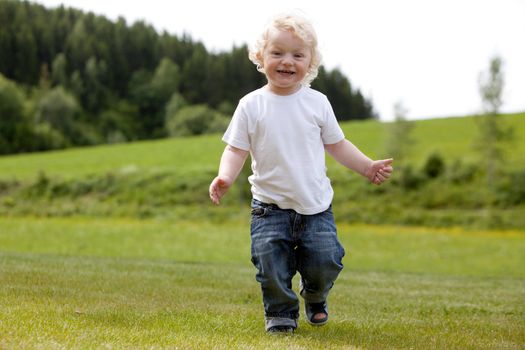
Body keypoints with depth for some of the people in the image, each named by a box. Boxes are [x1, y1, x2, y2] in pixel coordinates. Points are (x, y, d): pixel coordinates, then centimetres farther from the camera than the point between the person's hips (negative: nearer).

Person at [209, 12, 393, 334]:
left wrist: (367, 166, 4)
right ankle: (281, 313, 16)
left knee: (325, 263, -2)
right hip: (270, 208, -1)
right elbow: (236, 150, -4)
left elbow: (336, 144, 12)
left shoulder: (317, 103, 2)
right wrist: (225, 178, -22)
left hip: (315, 205, 1)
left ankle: (315, 297, 32)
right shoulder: (251, 106, -3)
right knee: (271, 265, -11)